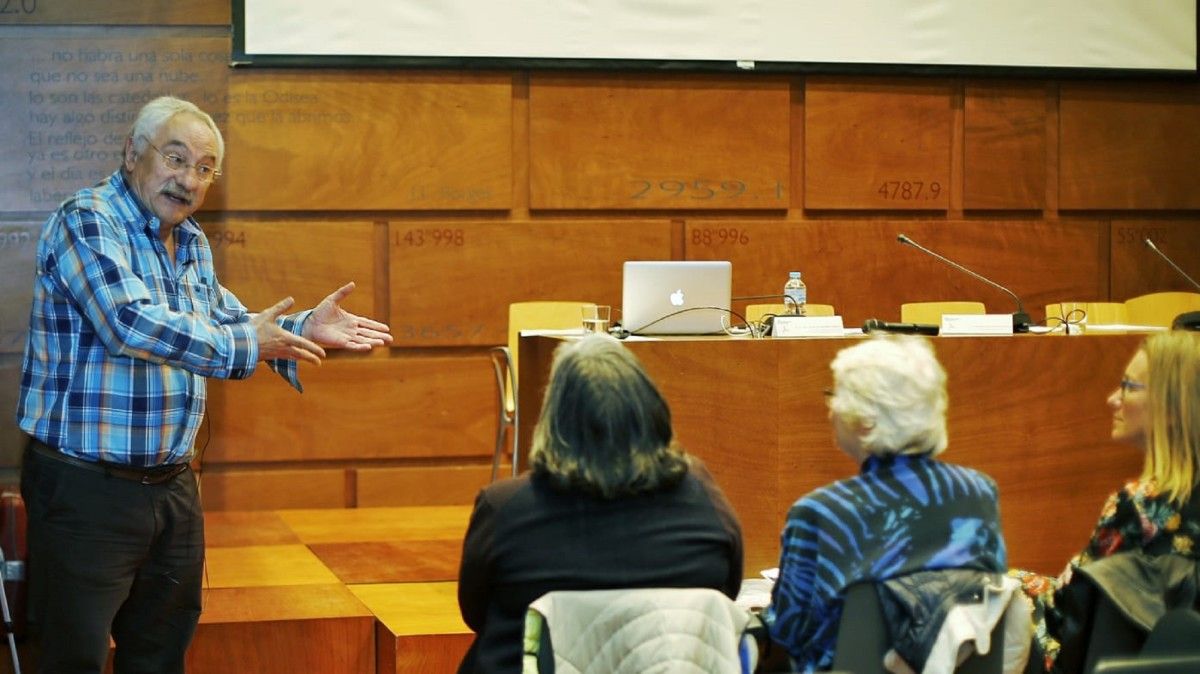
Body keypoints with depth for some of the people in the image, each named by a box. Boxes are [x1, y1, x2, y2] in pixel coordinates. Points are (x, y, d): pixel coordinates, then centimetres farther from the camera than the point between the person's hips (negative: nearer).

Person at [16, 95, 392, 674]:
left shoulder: (192, 243, 14)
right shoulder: (87, 222, -14)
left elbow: (233, 323, 26)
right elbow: (131, 324, -27)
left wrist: (305, 329, 9)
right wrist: (246, 342, -20)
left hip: (172, 484, 8)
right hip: (86, 488, -8)